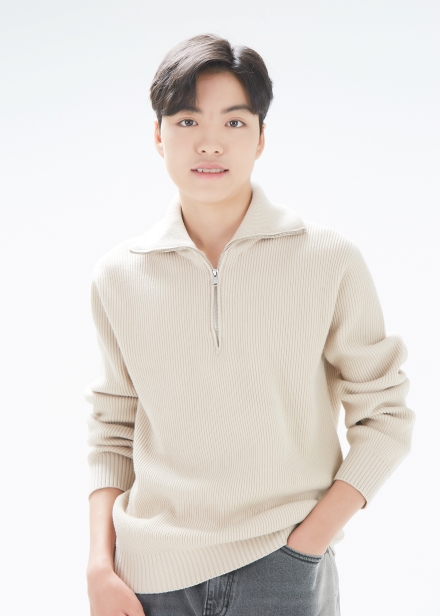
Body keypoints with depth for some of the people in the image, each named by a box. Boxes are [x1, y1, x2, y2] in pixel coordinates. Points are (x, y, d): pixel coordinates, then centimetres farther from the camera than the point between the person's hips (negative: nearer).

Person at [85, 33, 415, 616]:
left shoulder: (330, 260, -6)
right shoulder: (117, 276, 0)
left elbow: (384, 417, -1)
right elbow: (112, 433, 8)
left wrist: (307, 543, -9)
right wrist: (100, 569, -1)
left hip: (283, 567, -2)